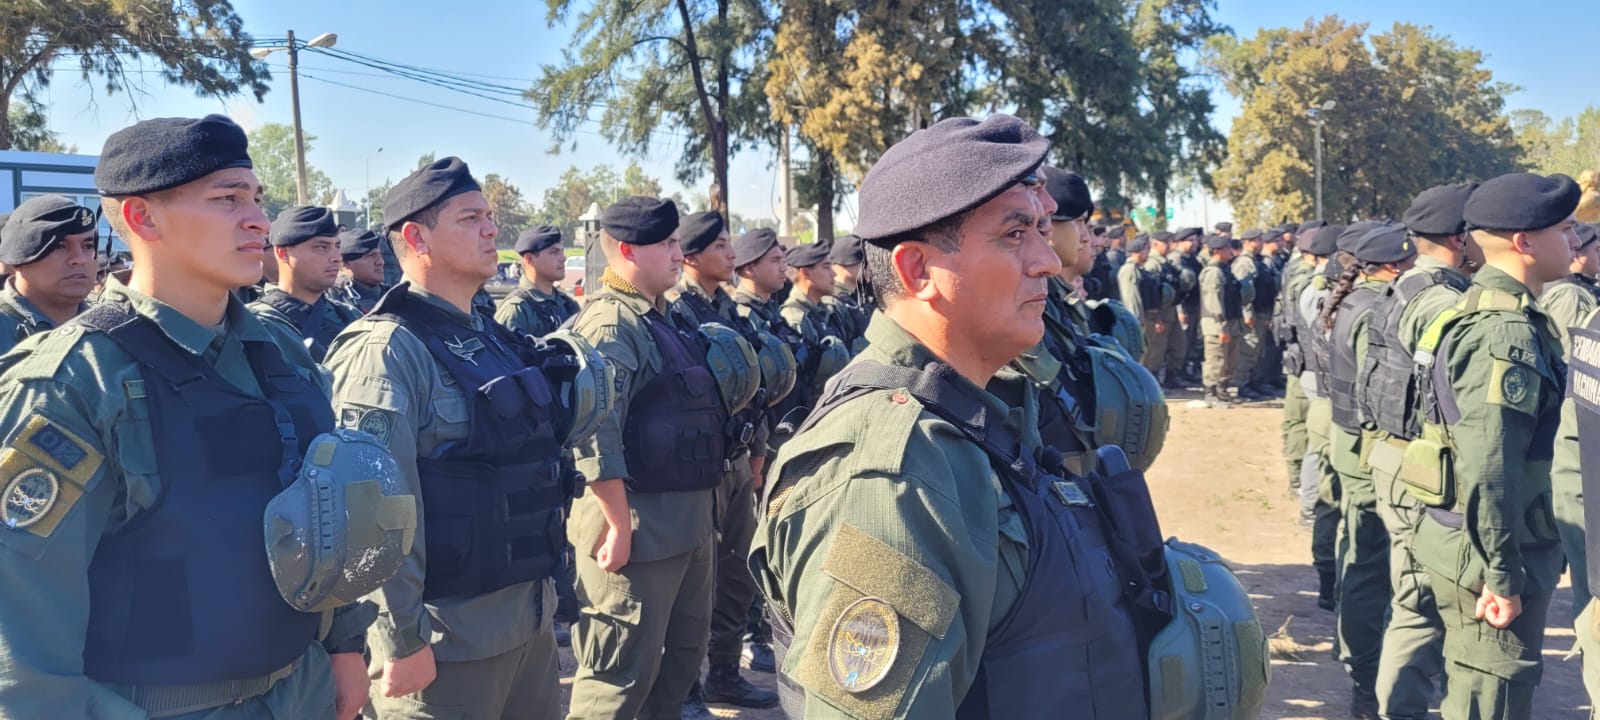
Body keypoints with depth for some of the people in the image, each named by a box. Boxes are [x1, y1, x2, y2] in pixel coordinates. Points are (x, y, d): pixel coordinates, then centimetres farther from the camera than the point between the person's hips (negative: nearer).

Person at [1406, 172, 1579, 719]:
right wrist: (1504, 578, -21)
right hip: (1487, 552, -10)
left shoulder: (1484, 310, 10)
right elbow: (1489, 471, -27)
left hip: (1459, 540, 10)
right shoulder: (1506, 333, -22)